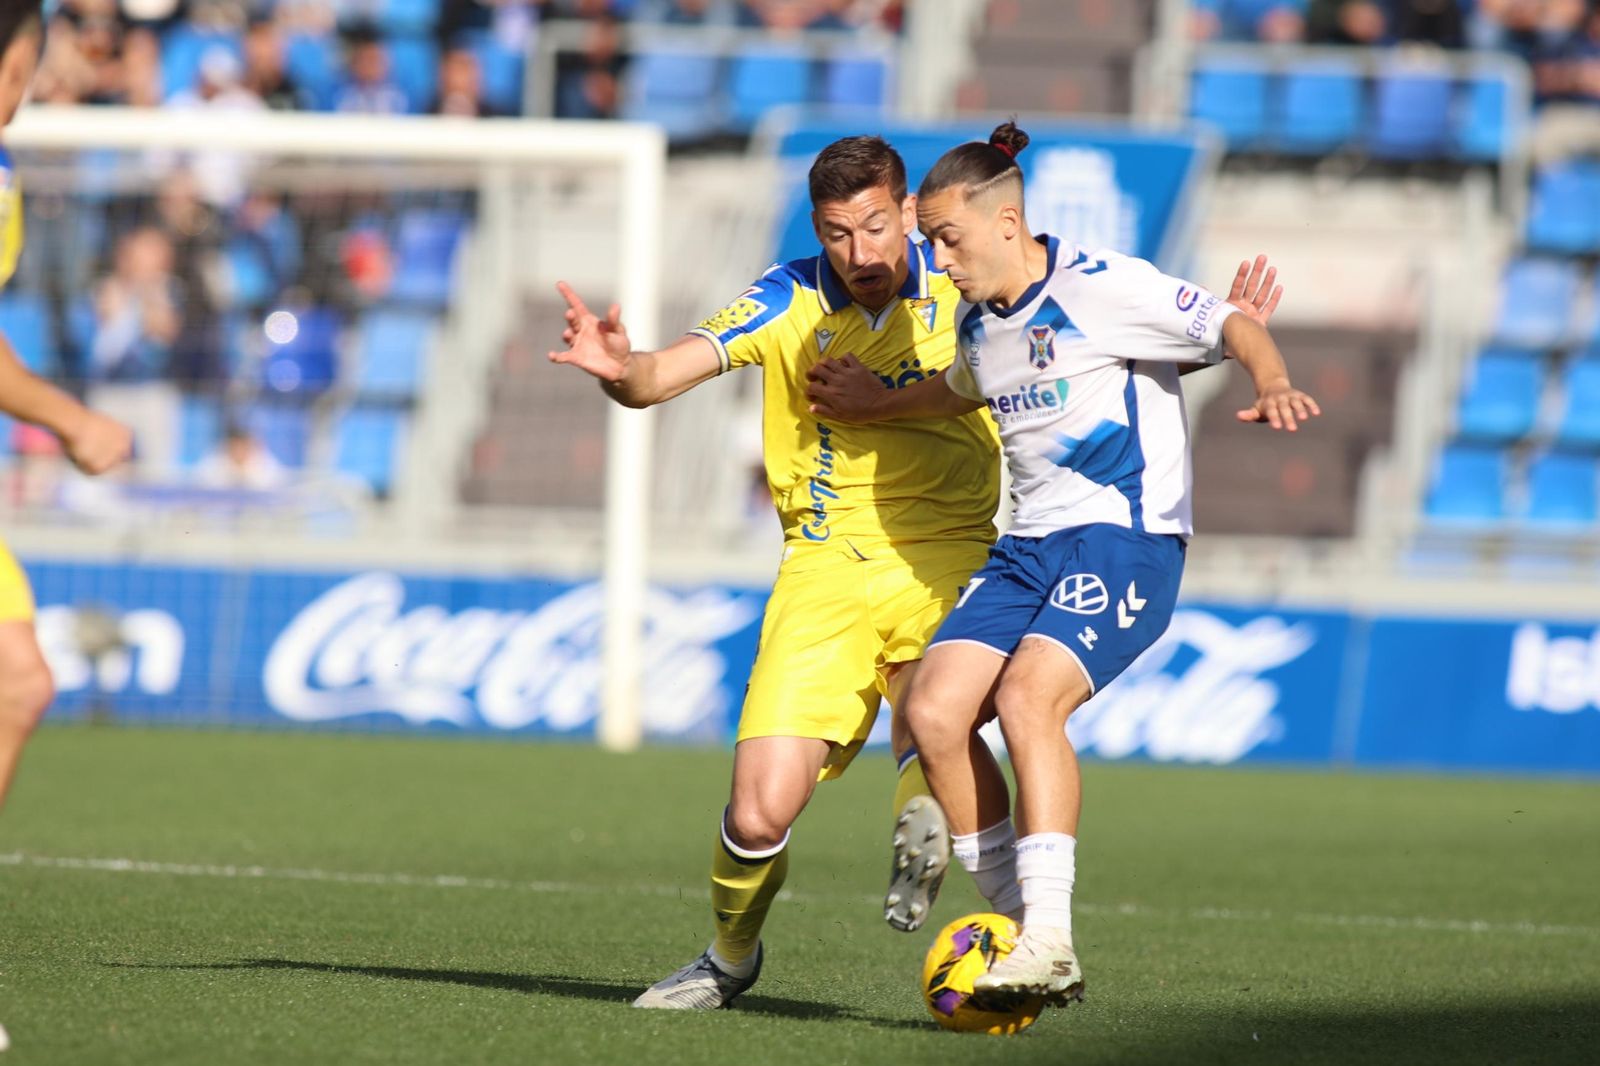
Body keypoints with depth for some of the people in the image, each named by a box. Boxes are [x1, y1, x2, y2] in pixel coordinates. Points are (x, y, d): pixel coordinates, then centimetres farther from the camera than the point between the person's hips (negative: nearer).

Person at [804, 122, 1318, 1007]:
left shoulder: (1101, 287, -10)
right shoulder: (979, 323, 14)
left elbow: (1234, 324, -14)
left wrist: (1270, 385, -33)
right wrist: (879, 407, 41)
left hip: (1125, 542, -8)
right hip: (1029, 547, 8)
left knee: (1025, 698, -29)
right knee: (933, 709, -12)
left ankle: (1050, 941, -30)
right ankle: (1016, 923, -5)